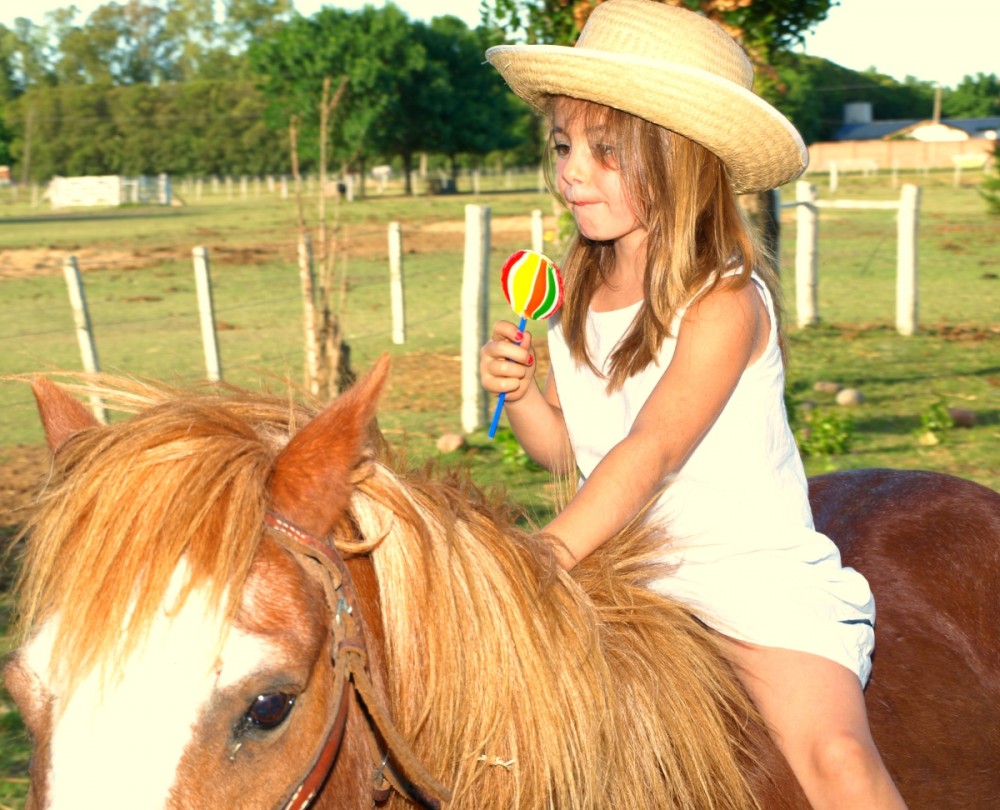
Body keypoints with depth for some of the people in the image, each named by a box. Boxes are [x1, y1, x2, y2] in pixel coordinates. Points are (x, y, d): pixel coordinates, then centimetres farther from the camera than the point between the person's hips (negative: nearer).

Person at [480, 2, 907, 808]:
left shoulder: (725, 300, -17)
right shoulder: (577, 294, 4)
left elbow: (650, 451, -29)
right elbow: (565, 448, 12)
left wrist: (545, 557, -40)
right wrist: (516, 389, -9)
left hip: (758, 574, -6)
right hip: (624, 576, 7)